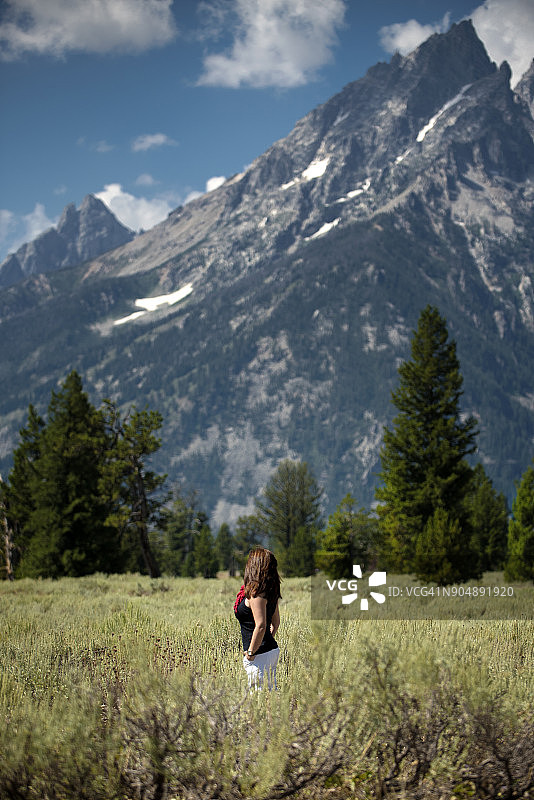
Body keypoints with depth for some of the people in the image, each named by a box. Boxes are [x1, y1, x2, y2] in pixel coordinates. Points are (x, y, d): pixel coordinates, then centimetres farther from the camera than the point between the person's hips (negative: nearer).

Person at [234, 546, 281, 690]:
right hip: (273, 650, 9)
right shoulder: (271, 592, 9)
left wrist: (251, 652, -16)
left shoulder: (256, 593, -18)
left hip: (259, 656, -9)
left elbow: (261, 626, -24)